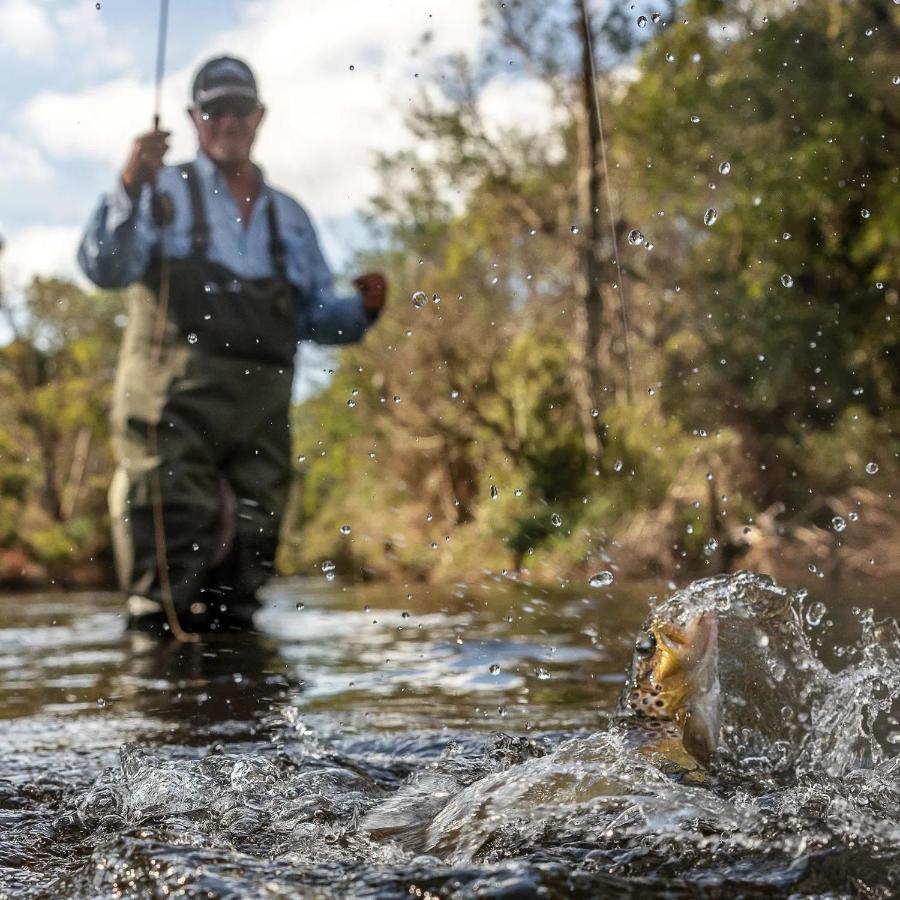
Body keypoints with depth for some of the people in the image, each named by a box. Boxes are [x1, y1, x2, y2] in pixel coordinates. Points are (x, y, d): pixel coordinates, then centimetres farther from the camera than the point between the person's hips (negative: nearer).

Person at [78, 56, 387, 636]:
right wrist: (130, 189, -18)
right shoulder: (163, 192, 12)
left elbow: (319, 317, 21)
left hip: (262, 411, 4)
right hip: (175, 402, -4)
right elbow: (106, 268, -4)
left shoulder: (289, 216, 24)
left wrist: (362, 309, 0)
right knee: (170, 547, -13)